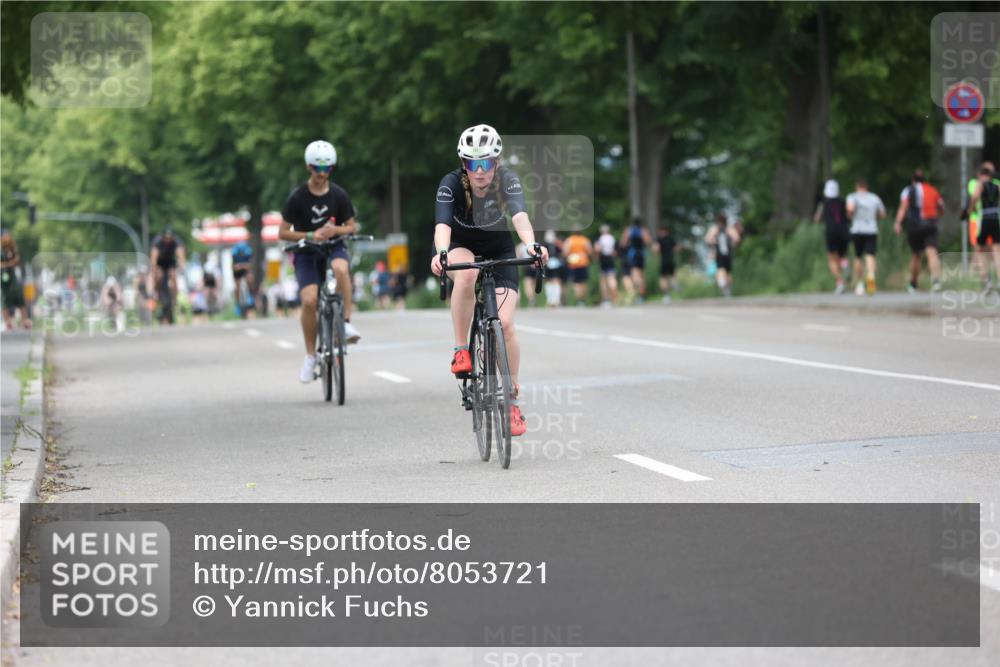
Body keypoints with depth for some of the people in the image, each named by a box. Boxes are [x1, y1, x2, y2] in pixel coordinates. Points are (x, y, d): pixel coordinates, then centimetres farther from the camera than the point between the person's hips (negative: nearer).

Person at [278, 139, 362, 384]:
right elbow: (283, 233, -5)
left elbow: (352, 226, 5)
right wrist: (309, 235, -20)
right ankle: (310, 356, -7)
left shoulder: (339, 195, -3)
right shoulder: (298, 197, -8)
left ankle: (347, 322, -27)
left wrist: (336, 230, -17)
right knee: (309, 300, -21)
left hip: (334, 247, 1)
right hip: (306, 253, -1)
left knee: (341, 268, -37)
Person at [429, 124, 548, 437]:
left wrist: (531, 244, -61)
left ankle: (512, 398, 1)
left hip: (499, 249, 1)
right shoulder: (451, 184, -27)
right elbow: (442, 224, -41)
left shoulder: (508, 180, -25)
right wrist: (440, 253, -62)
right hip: (461, 246, -1)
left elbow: (520, 216, -41)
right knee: (467, 273, -39)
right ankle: (461, 349, -24)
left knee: (505, 322, -15)